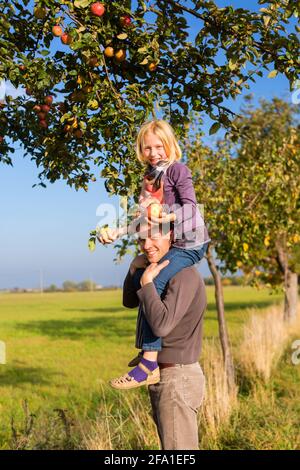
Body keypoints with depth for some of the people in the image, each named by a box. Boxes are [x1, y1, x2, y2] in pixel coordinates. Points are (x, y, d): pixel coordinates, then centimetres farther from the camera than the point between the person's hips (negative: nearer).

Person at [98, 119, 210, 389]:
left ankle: (149, 364, -26)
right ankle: (148, 348, 26)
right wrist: (116, 232, 2)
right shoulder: (150, 176, 13)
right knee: (138, 280, 16)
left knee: (153, 285, -25)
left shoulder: (177, 169, -11)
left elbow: (190, 205, -21)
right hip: (168, 243, 10)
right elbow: (142, 214, 12)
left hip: (190, 243, -10)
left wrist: (168, 217, -37)